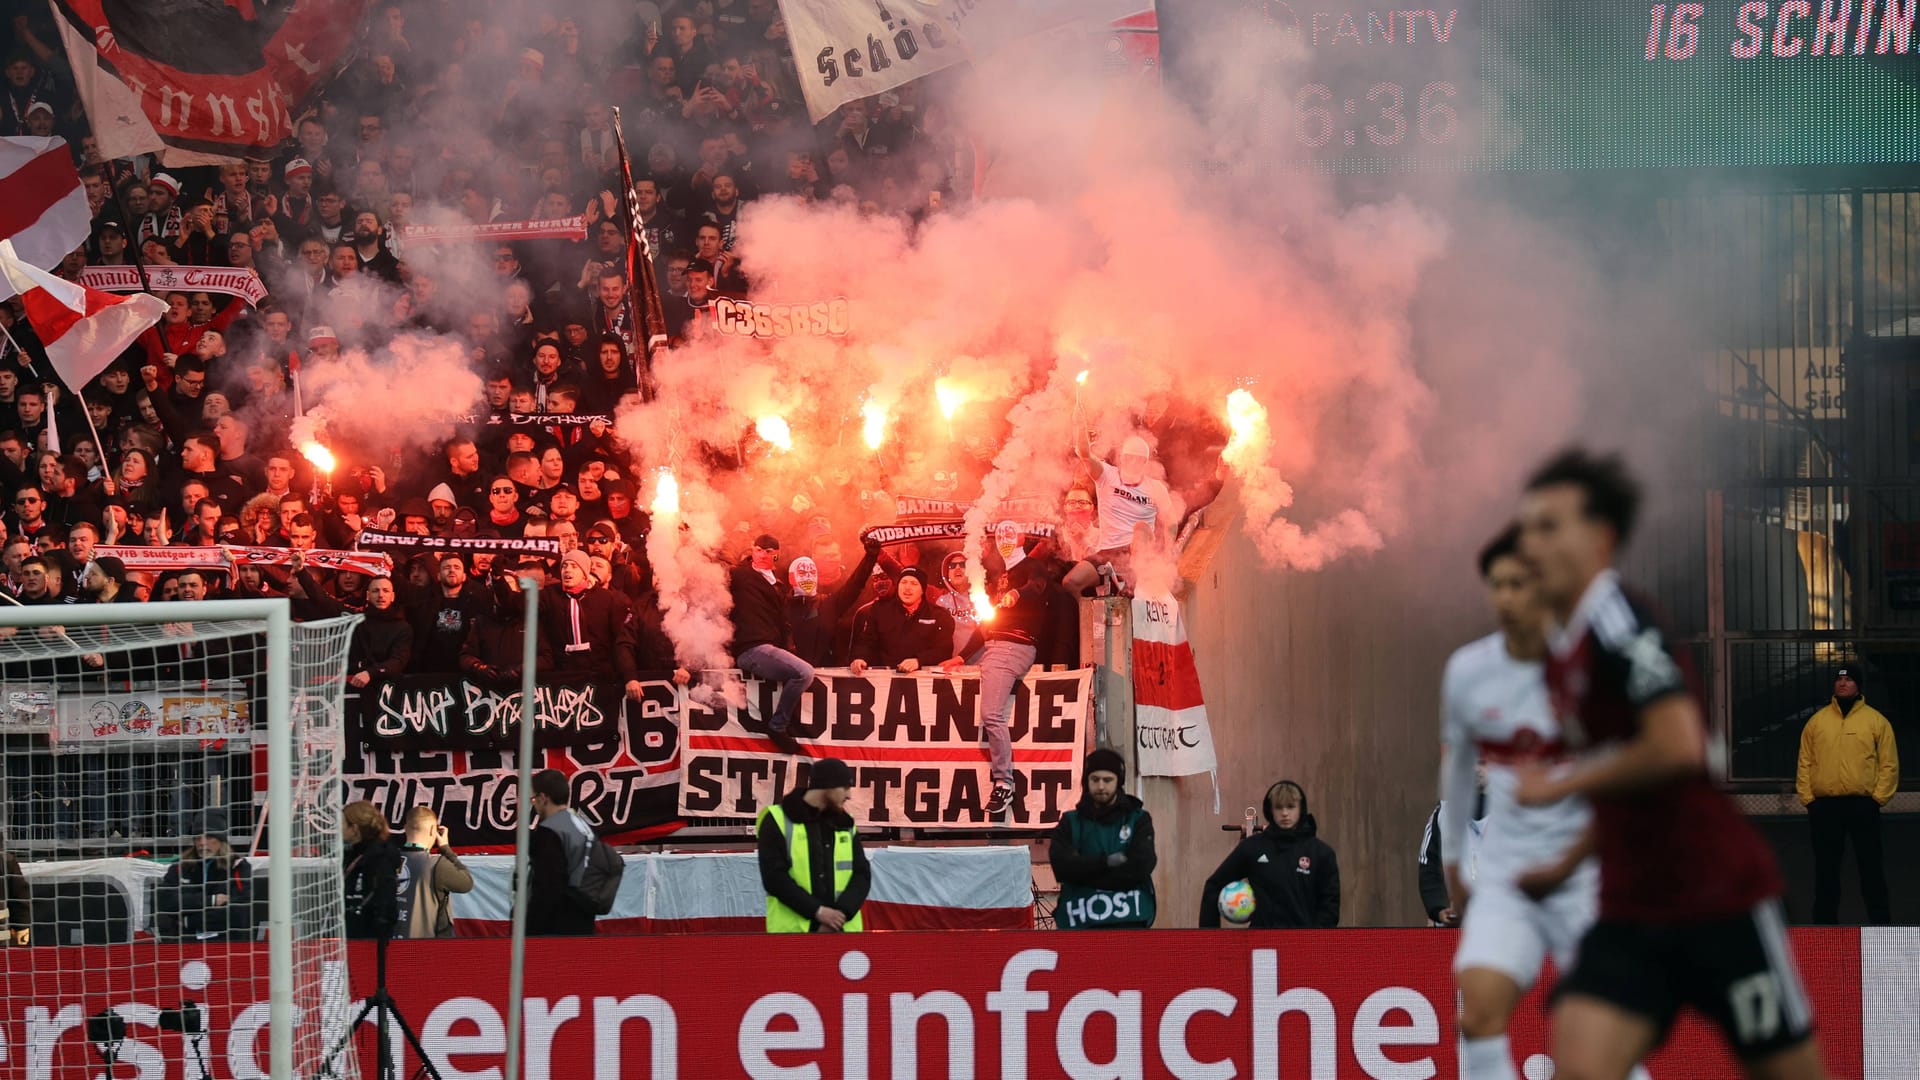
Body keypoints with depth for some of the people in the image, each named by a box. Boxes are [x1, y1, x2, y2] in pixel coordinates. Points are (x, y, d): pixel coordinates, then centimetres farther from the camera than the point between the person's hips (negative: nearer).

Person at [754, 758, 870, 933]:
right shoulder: (778, 821, -2)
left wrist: (842, 913, -10)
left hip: (842, 932, 5)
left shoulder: (845, 825, 14)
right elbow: (774, 877, -10)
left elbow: (862, 875, 8)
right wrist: (817, 911, -16)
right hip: (793, 932, -5)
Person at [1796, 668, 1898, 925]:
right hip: (1824, 807, 2)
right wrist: (1807, 797, -2)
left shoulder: (1876, 721, 3)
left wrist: (1878, 797, -7)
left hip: (1863, 806, -2)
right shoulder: (1817, 721, 9)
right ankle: (1825, 921, 13)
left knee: (1871, 865, 0)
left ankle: (1880, 921, 5)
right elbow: (1805, 763, 7)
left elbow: (1889, 764, 1)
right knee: (1826, 867, 6)